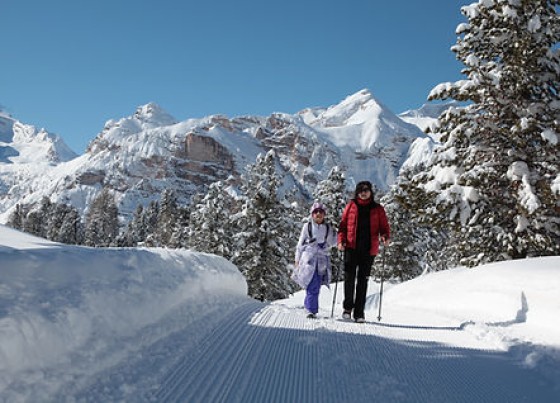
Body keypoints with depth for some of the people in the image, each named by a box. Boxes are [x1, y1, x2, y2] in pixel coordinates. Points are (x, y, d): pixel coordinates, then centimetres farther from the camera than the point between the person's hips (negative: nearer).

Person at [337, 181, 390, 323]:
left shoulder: (377, 209, 9)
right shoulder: (351, 206, 9)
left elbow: (384, 226, 10)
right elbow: (343, 224, 9)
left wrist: (385, 237, -12)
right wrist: (341, 240, -4)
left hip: (369, 249, 0)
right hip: (351, 247, 0)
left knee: (363, 279, 2)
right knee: (349, 277, -2)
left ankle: (359, 313, 7)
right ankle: (347, 307, 16)